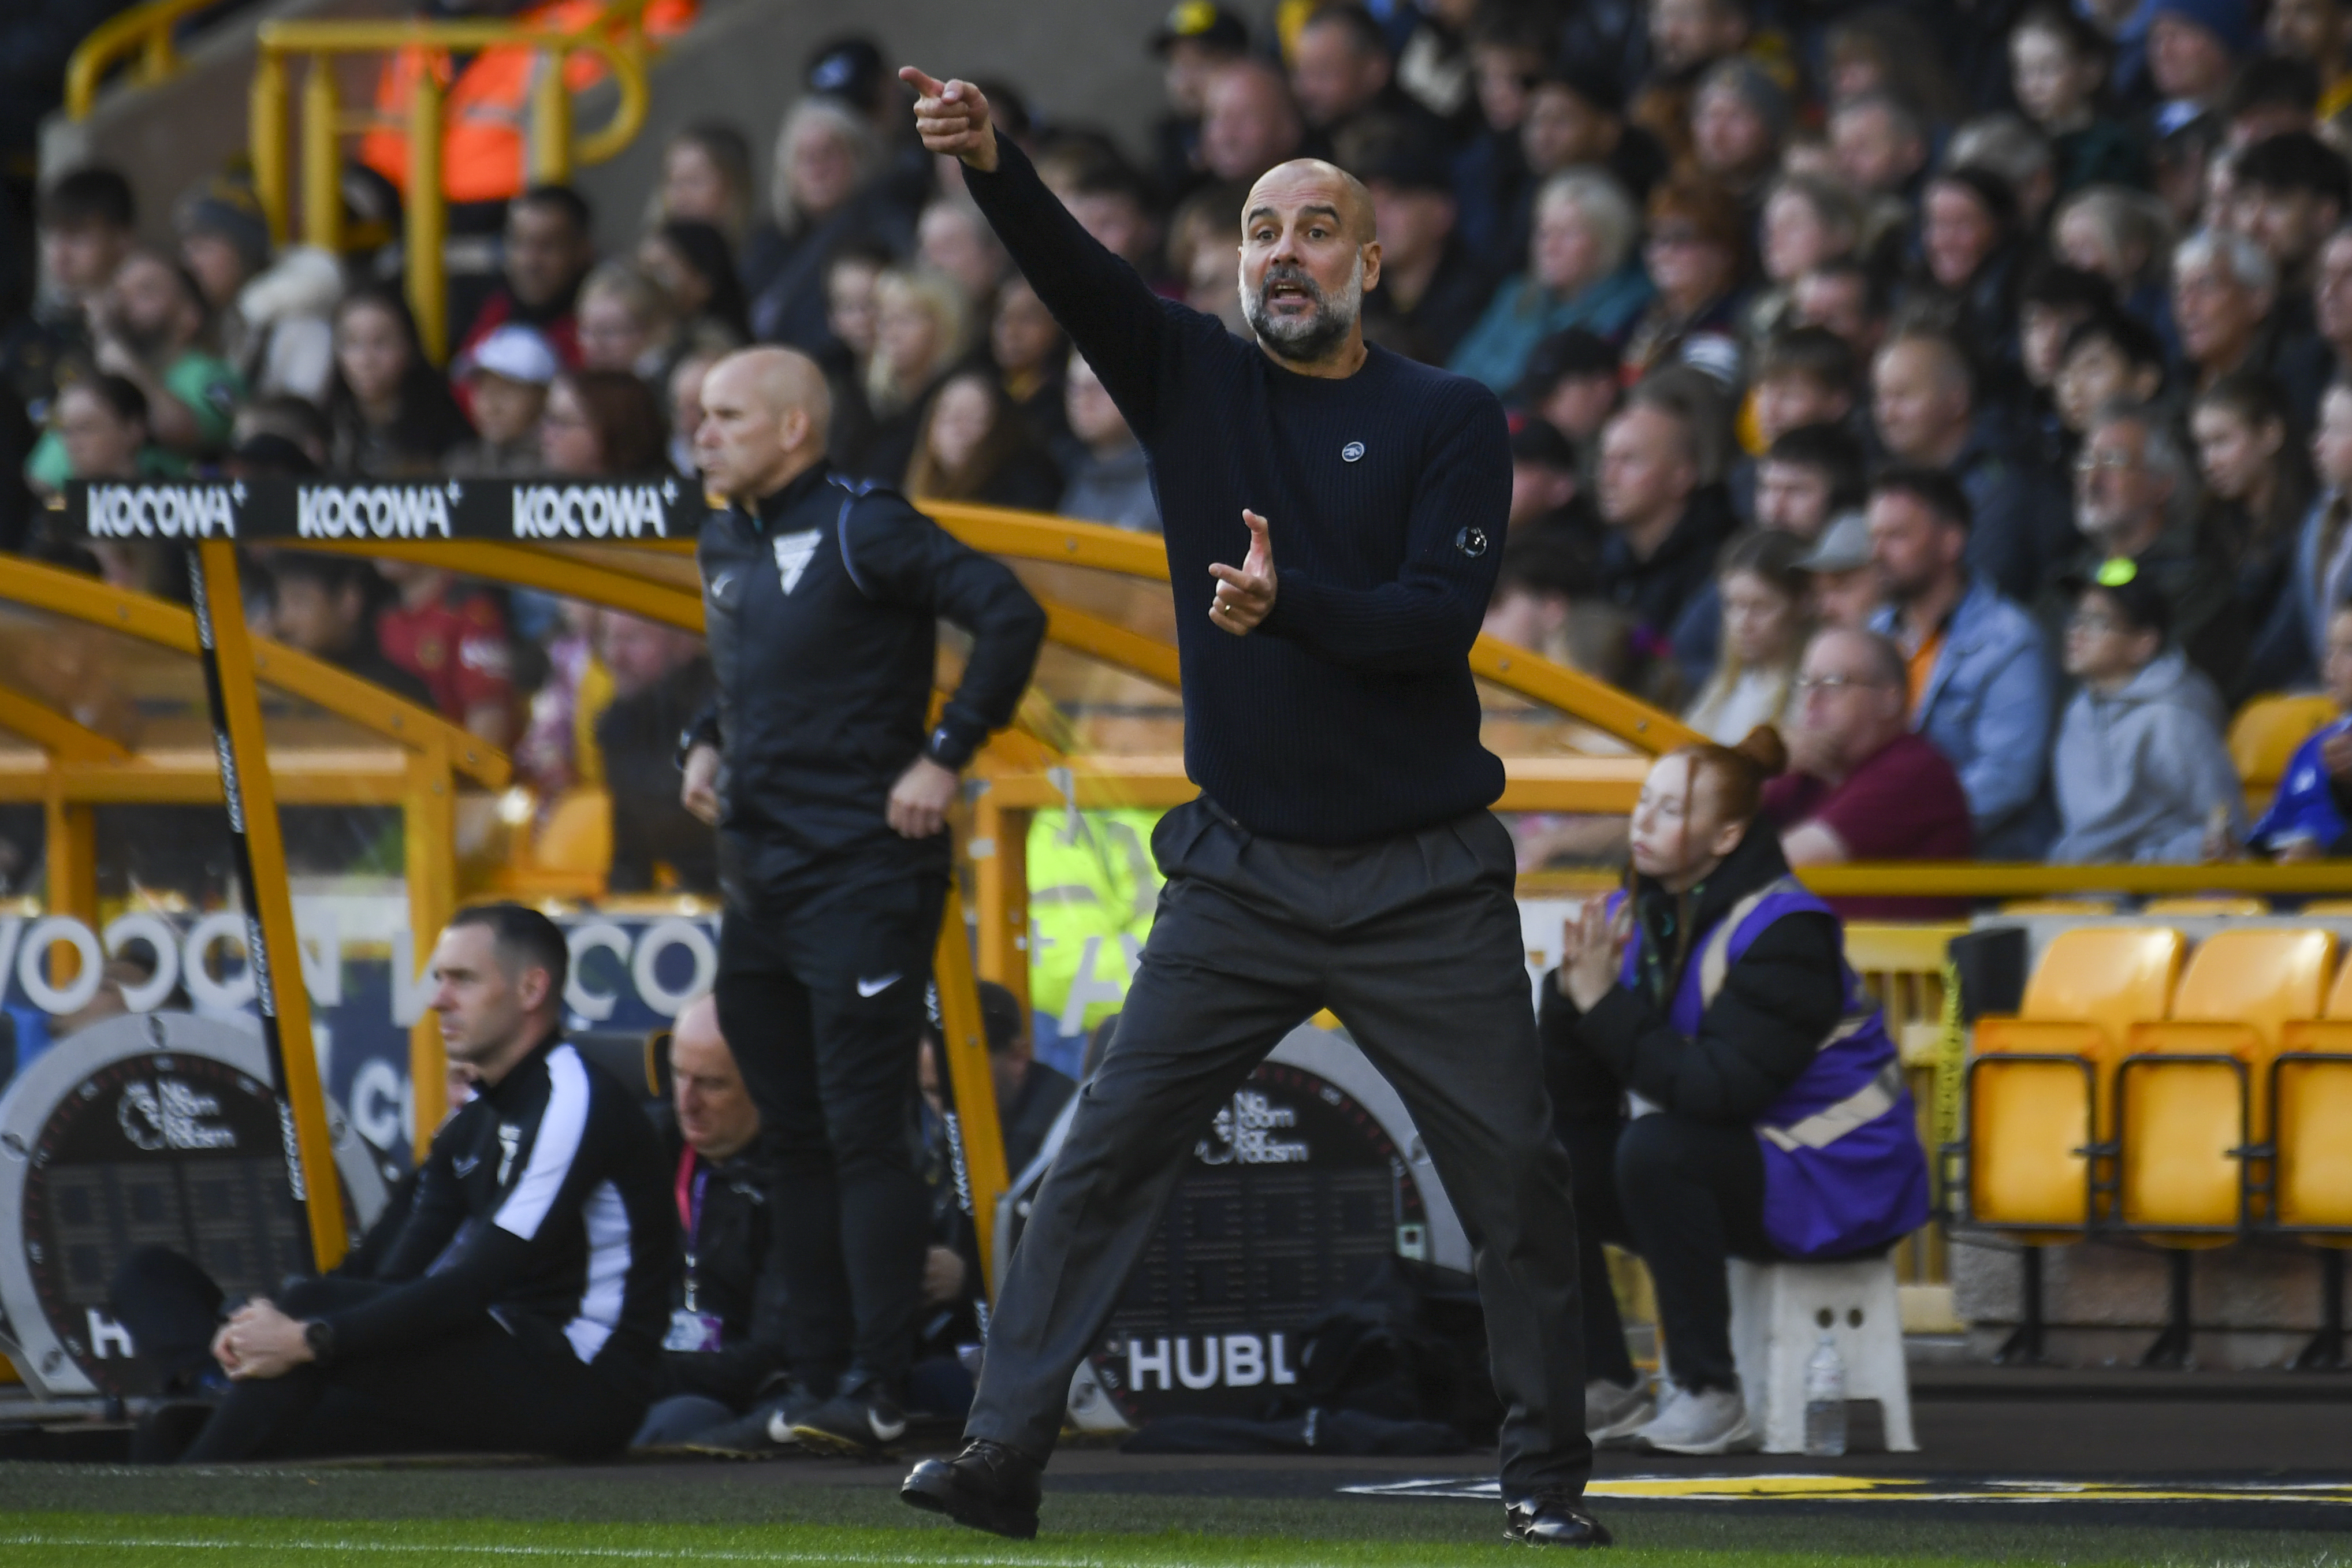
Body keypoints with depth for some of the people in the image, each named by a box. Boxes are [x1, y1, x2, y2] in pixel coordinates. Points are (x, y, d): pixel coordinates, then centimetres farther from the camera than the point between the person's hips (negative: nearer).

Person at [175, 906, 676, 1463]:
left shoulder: (574, 1103, -12)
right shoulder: (472, 1125, 18)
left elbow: (477, 1285, -20)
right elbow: (402, 1279, 9)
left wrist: (311, 1338, -22)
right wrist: (276, 1330, -10)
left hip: (585, 1382, -9)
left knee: (314, 1308, -16)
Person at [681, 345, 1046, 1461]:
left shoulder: (863, 532, -11)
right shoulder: (724, 546, 14)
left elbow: (1011, 616, -18)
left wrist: (945, 757, -17)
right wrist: (708, 742, 13)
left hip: (863, 876, -9)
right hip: (756, 884, 9)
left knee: (864, 1134, -10)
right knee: (793, 1139, 9)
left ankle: (873, 1390, -12)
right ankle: (819, 1380, 14)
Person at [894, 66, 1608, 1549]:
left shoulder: (1451, 418, -1)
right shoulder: (1193, 378, 5)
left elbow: (1443, 613, -12)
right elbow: (1076, 271, -12)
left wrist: (1291, 606, -29)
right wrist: (992, 165, -31)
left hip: (1426, 884, -2)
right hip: (1243, 872, 2)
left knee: (1517, 1171, 0)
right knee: (1109, 1148, -6)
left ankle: (1547, 1475, 13)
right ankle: (1004, 1451, -7)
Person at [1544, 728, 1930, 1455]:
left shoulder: (1784, 932, -19)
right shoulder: (1635, 916, 3)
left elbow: (1720, 1088, -30)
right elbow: (1577, 1102, 1)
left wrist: (1606, 1007, -26)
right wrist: (1572, 994, -17)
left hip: (1830, 1180, -8)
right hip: (1720, 1160, 8)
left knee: (1657, 1150, -32)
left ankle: (1713, 1398, -25)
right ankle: (1607, 1391, 1)